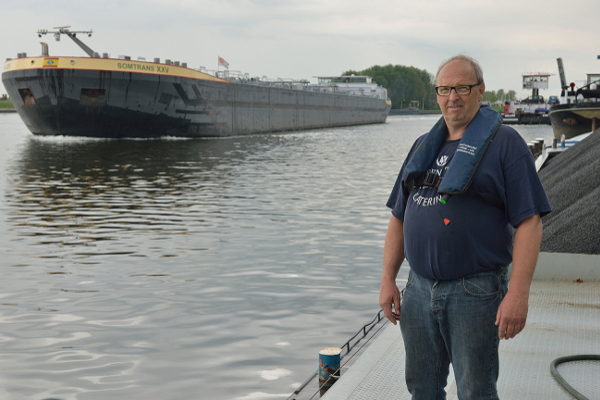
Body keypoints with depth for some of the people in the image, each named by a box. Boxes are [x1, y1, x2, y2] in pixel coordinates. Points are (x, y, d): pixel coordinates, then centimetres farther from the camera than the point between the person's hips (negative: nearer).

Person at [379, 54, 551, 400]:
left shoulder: (505, 143, -4)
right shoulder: (424, 146, 14)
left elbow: (529, 221, -12)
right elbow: (399, 218, 16)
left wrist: (518, 293, -19)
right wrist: (388, 280, 8)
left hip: (475, 292, -5)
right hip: (419, 289, 6)